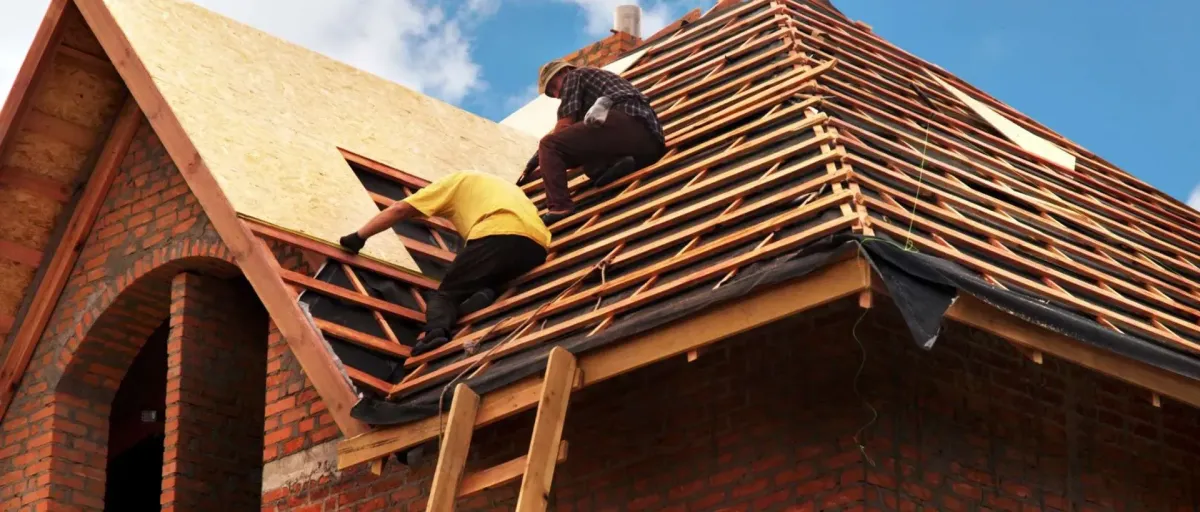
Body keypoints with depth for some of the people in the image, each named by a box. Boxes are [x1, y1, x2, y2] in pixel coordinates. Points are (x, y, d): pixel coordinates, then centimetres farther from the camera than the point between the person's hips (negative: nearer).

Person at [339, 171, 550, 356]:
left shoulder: (455, 182, 26)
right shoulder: (501, 186, 44)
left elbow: (399, 209, 21)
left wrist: (359, 237, 28)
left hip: (497, 235, -5)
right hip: (537, 246, 5)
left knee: (445, 294, 4)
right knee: (483, 287, 22)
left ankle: (437, 330, -27)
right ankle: (484, 297, -13)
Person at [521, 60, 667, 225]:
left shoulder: (575, 76, 18)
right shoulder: (605, 77, 42)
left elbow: (565, 125, 7)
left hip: (623, 122, -8)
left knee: (549, 146, -6)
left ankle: (559, 206, -24)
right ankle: (616, 164, -2)